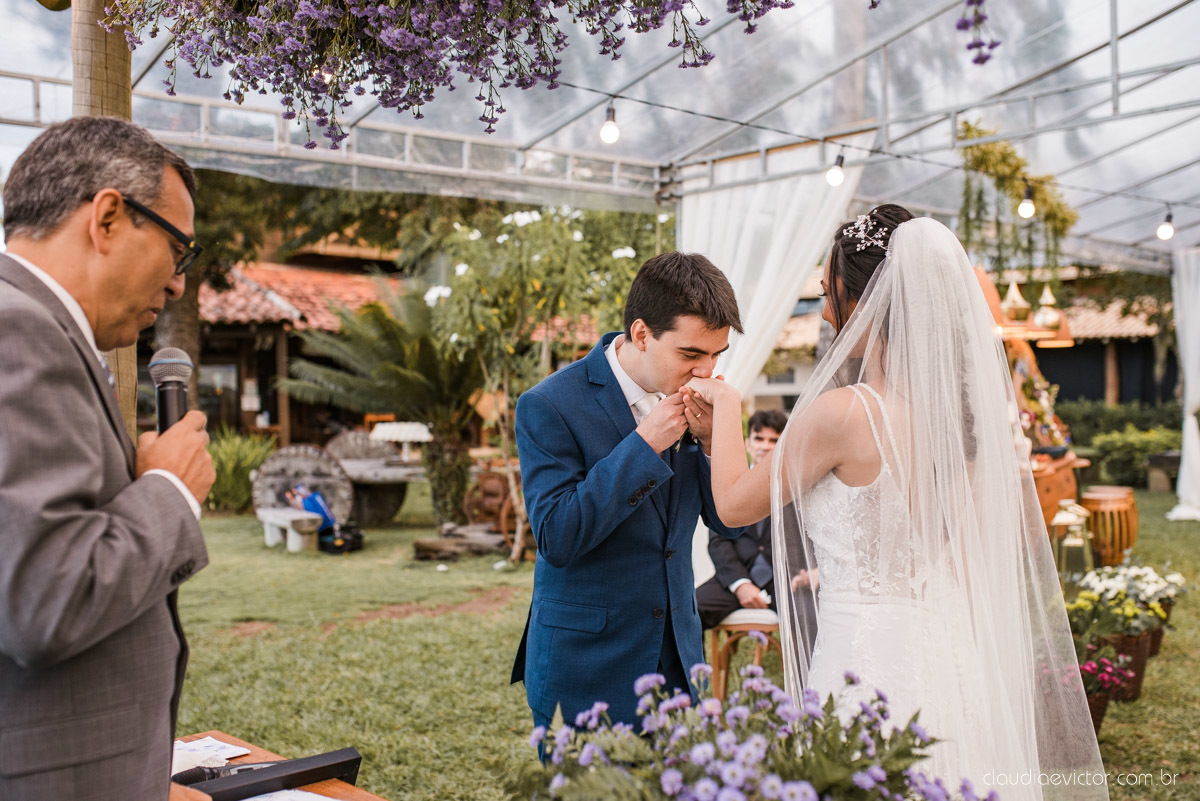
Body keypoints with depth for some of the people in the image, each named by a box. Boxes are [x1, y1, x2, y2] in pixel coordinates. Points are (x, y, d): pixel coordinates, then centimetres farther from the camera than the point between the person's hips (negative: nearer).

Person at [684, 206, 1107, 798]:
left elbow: (733, 503, -5)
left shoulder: (843, 411, -19)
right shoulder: (958, 405, 2)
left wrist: (725, 404, 8)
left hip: (871, 666, -7)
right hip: (953, 656, 7)